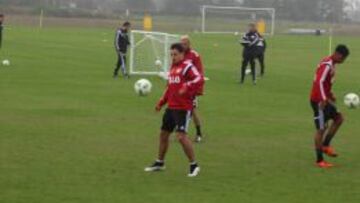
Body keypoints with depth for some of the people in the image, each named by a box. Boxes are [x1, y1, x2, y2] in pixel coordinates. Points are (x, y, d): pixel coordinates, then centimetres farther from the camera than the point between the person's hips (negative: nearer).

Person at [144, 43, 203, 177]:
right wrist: (161, 103, 22)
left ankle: (194, 165, -4)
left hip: (183, 108, -9)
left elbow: (199, 79, -26)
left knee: (181, 136, -16)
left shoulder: (187, 67, -11)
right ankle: (160, 163, 32)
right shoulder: (173, 68, 16)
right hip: (171, 107, 9)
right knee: (163, 134, 16)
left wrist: (186, 88, -36)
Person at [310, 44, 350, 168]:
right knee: (321, 129, -5)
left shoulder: (332, 64, 12)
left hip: (324, 99, 10)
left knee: (339, 118, 13)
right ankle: (319, 160, 1)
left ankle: (325, 145, 17)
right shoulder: (327, 65, -19)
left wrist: (329, 95, 19)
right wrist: (323, 99, -34)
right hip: (319, 101, -10)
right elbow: (319, 82, -29)